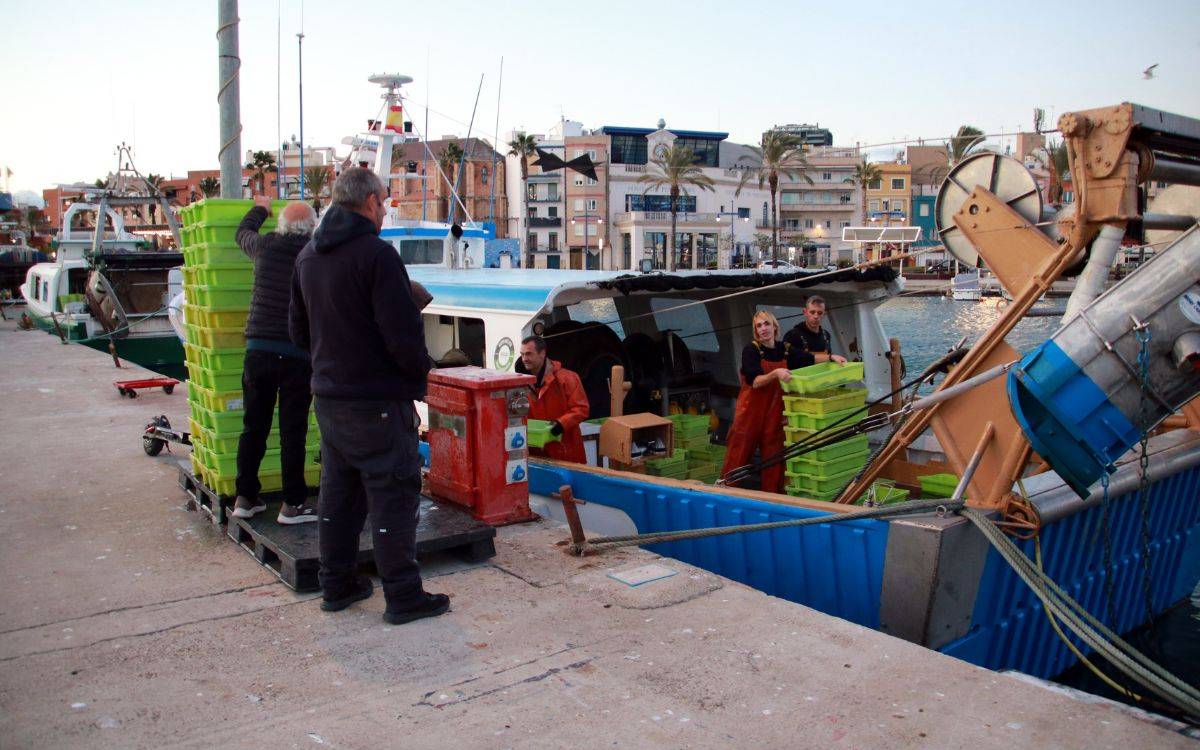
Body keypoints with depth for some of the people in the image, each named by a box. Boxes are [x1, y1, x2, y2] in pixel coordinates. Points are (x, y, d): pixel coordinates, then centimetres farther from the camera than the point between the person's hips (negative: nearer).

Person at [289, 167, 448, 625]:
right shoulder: (376, 254, -17)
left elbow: (300, 330, 17)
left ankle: (336, 586, 27)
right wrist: (420, 370, -4)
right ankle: (403, 597, 7)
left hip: (328, 395, 8)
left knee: (338, 493, 17)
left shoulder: (308, 256, 11)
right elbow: (402, 333, -20)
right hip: (378, 401, -8)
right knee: (393, 494, 0)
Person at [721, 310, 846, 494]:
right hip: (751, 408, -4)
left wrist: (831, 357, 4)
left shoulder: (785, 349, 6)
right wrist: (775, 374, -31)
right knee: (740, 453, -2)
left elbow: (809, 358, 18)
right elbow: (755, 382, -16)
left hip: (775, 410, 4)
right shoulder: (751, 350, -8)